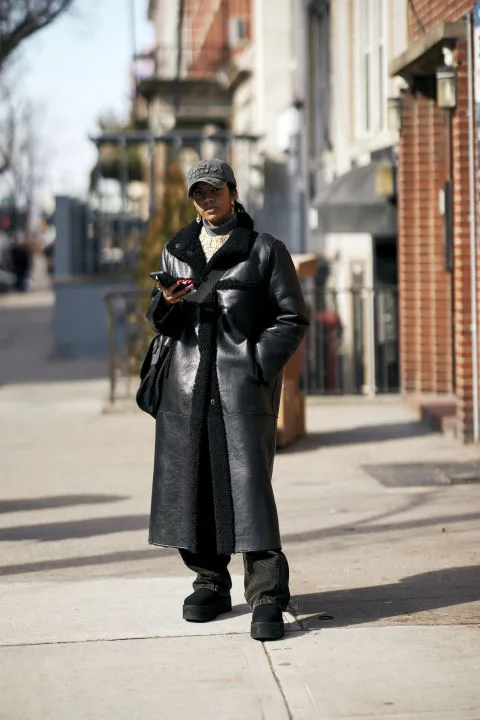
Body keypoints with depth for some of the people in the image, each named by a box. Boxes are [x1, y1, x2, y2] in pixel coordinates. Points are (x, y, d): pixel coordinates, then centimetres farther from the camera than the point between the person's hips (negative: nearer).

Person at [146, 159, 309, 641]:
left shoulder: (265, 251, 5)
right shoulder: (176, 251, 17)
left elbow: (292, 319, 3)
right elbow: (161, 323, 18)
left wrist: (257, 366, -8)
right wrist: (167, 303, -6)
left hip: (243, 384, -4)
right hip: (188, 383, 4)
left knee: (249, 483, -12)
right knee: (190, 483, 3)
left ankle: (267, 596, -9)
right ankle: (210, 584, 17)